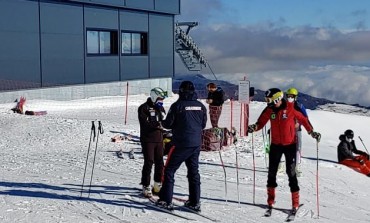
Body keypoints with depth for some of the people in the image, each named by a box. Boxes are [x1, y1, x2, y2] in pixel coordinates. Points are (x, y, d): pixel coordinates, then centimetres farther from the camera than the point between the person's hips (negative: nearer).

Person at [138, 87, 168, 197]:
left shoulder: (160, 108, 15)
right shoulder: (144, 108, -6)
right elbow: (144, 123, -17)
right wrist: (157, 125, -28)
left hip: (159, 139, 6)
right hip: (148, 140, -6)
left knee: (159, 162, 9)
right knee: (149, 163, -6)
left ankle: (158, 185, 22)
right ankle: (146, 186, 3)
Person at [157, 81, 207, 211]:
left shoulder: (177, 105, -11)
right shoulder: (201, 106, 3)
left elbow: (168, 124, -7)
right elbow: (203, 125, 12)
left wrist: (163, 123, 15)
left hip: (181, 144, -5)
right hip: (196, 144, 5)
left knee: (169, 170, 5)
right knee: (194, 172, 13)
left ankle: (166, 200, 3)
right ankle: (195, 202, 15)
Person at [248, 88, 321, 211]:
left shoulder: (291, 108, -13)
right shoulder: (269, 110, -4)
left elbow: (303, 119, -3)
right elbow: (261, 122, 1)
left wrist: (312, 132, -8)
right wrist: (254, 127, -20)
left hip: (290, 144, -3)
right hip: (275, 145, 4)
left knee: (291, 172, -2)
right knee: (272, 171, 7)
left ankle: (295, 202, 8)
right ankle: (270, 199, 23)